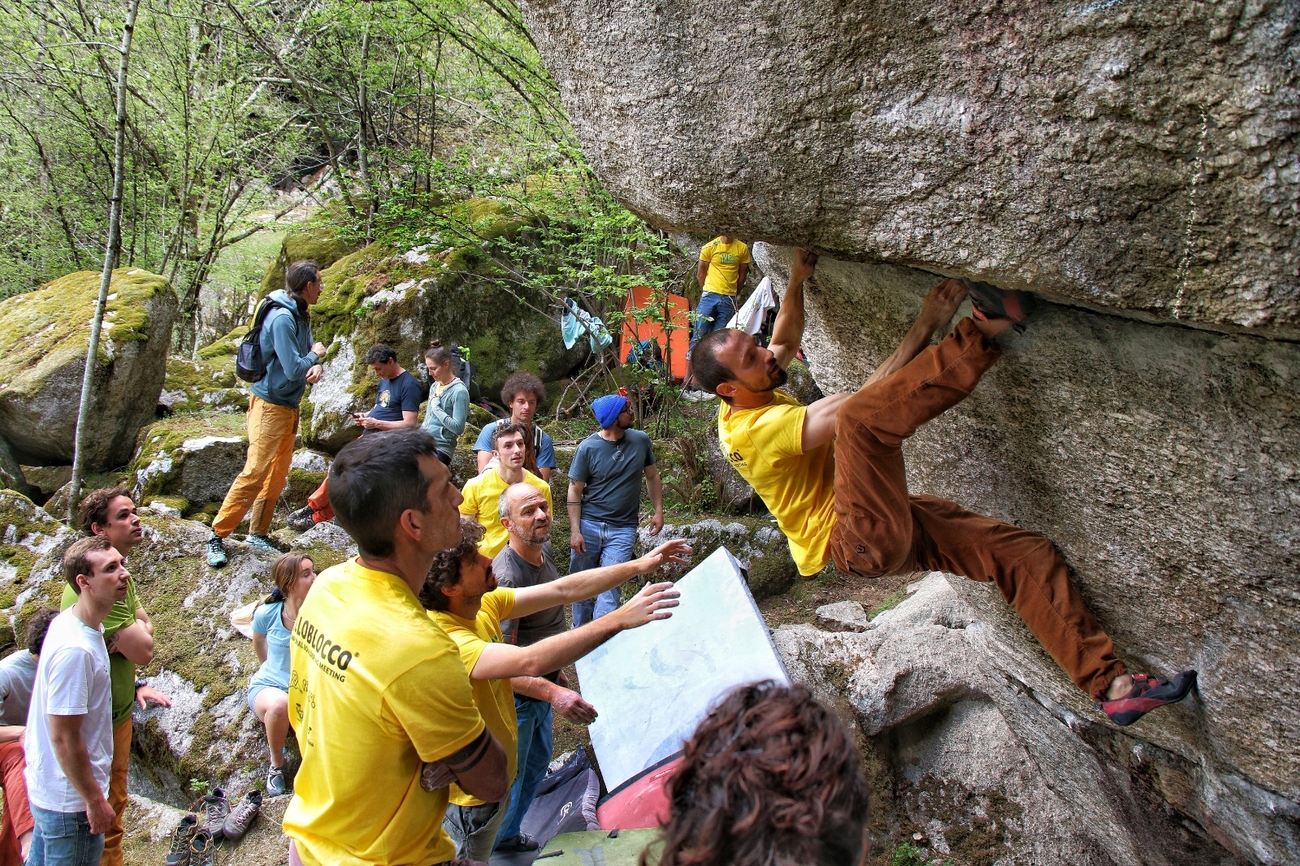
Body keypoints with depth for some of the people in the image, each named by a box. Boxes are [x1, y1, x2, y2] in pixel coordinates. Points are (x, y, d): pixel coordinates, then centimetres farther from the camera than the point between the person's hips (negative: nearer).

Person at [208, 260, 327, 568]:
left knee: (277, 475, 12)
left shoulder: (301, 316, 11)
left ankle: (258, 534, 21)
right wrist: (315, 355, -6)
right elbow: (294, 370, -24)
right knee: (255, 473, -11)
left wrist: (317, 367, -11)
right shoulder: (281, 318, -19)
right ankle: (217, 536, -4)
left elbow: (307, 356, 12)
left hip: (289, 407, 10)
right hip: (270, 405, -9)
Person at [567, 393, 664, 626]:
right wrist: (575, 531, -9)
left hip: (622, 529, 1)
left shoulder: (641, 441, -1)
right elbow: (575, 491, -5)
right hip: (588, 525, -1)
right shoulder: (588, 448, -9)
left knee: (609, 589, -7)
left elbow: (652, 476, 13)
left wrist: (658, 511, 5)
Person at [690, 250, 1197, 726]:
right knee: (860, 417, -35)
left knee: (1025, 551, 1)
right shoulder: (750, 429, -19)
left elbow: (786, 344, 30)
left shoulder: (753, 402, 9)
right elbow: (858, 403, -23)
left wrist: (796, 282, 14)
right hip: (859, 540, -10)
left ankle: (1111, 685, 6)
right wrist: (924, 327, -19)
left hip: (891, 529, 10)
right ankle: (983, 332, -24)